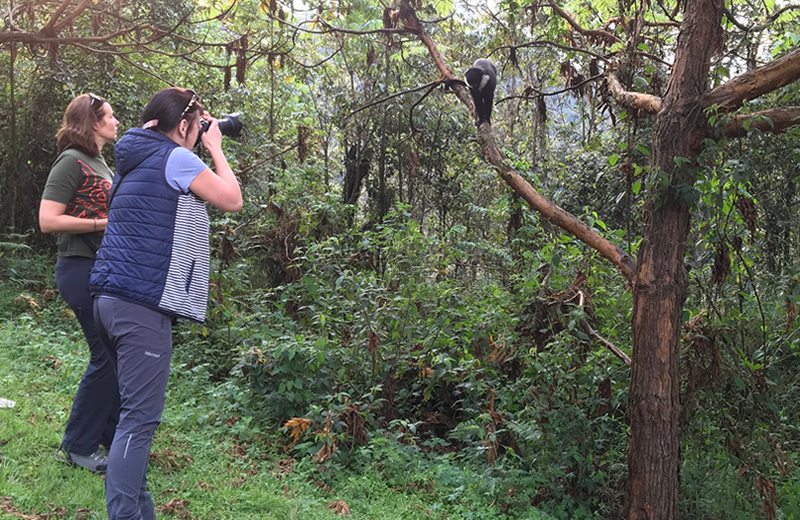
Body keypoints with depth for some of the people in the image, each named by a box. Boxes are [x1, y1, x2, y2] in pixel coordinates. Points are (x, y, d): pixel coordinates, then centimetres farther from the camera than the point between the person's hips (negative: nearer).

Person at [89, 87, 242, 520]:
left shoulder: (136, 160, 18)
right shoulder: (176, 159, -8)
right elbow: (232, 200, -5)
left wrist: (206, 151, 24)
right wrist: (215, 149, 8)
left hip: (110, 299, 10)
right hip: (143, 304, -10)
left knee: (134, 410, 17)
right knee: (139, 419, -9)